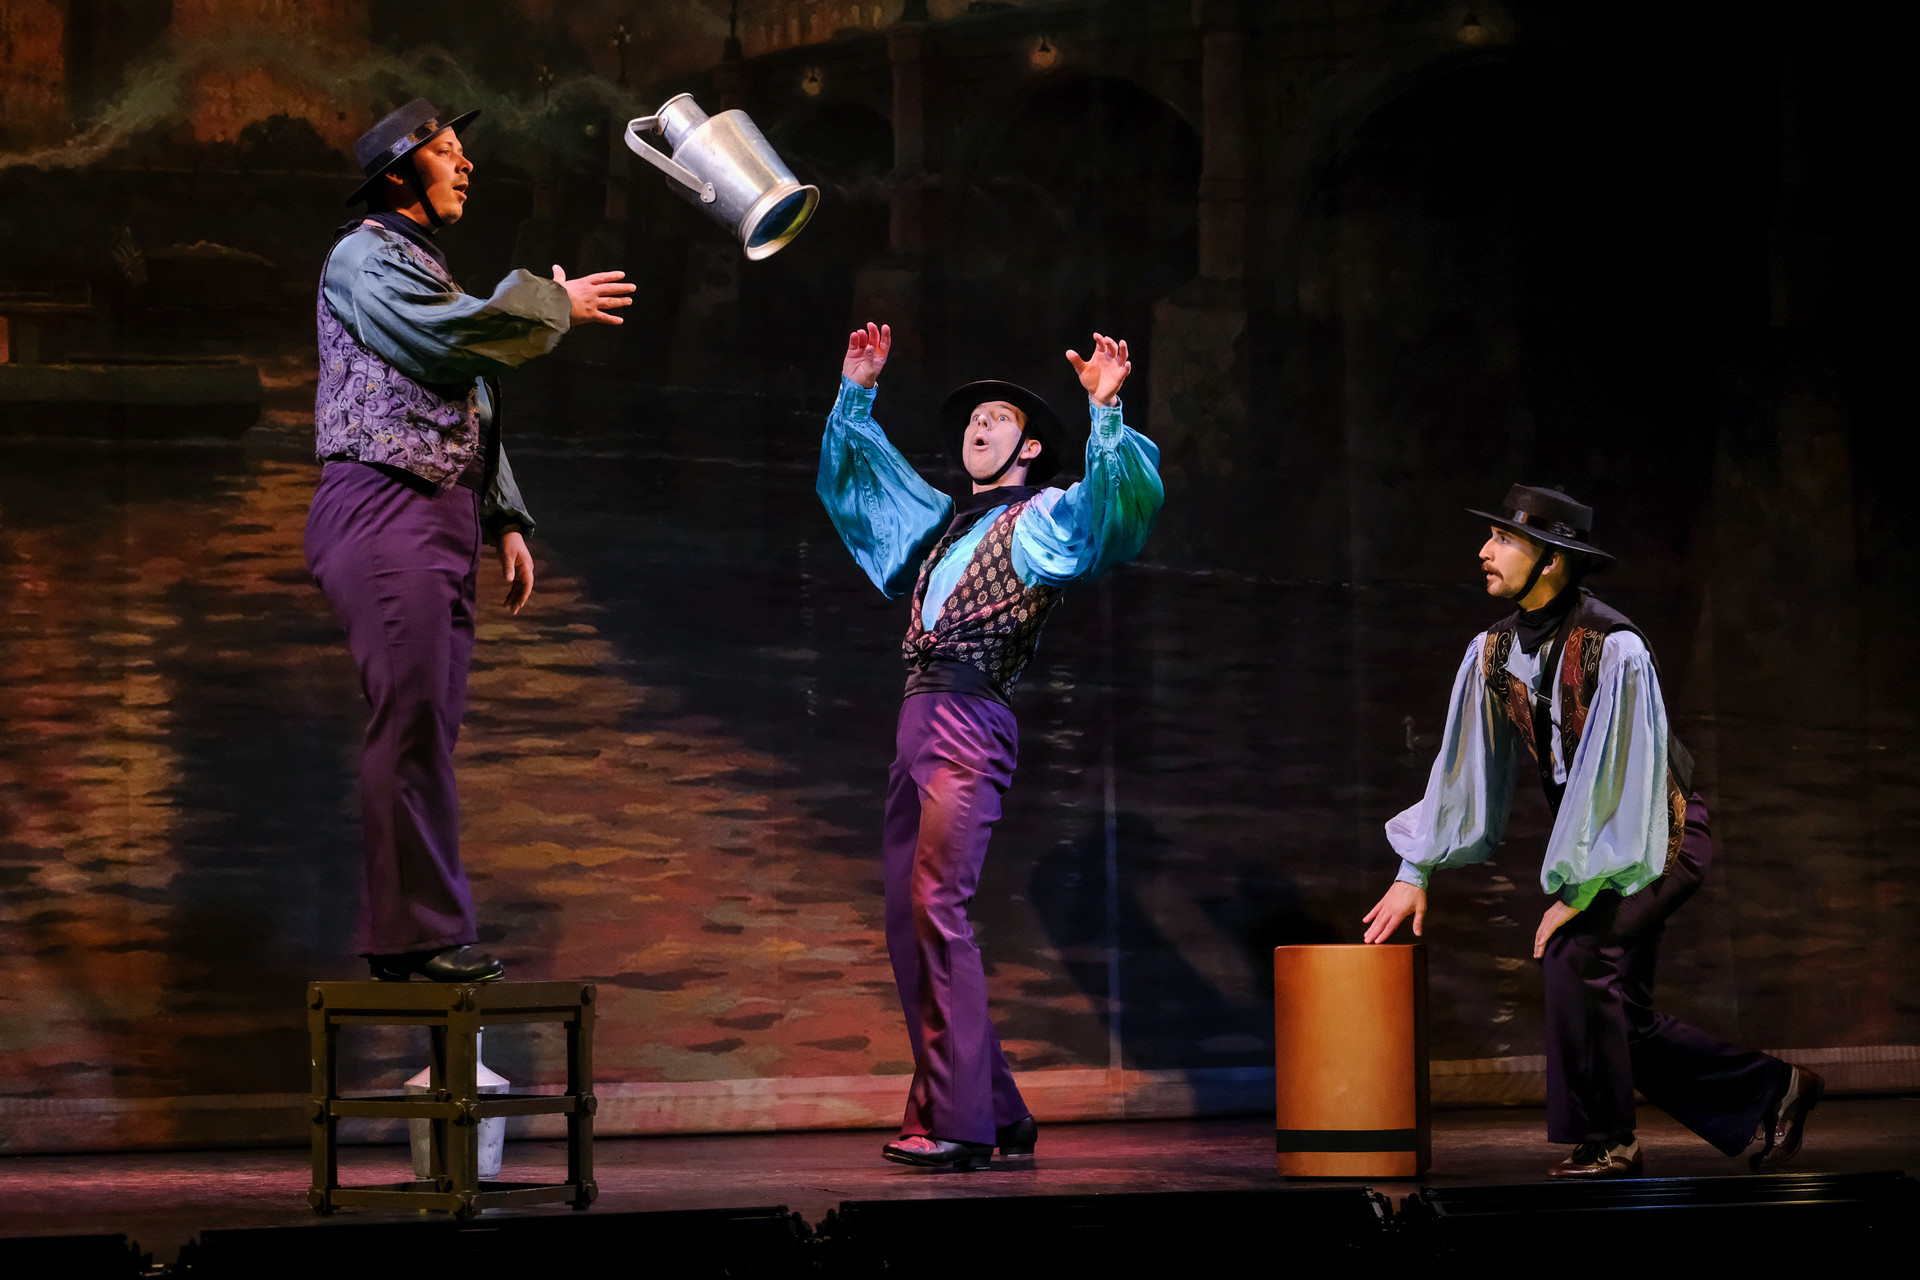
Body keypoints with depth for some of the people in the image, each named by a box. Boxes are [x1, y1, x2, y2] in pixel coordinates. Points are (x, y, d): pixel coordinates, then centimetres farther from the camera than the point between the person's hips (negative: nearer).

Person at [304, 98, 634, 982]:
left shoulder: (430, 270, 28)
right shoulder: (364, 257, -2)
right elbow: (443, 336, -18)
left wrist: (506, 520, 20)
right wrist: (553, 305, -5)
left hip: (443, 520, 9)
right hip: (385, 507, -9)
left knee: (431, 727, 6)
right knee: (412, 719, -14)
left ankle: (409, 938, 9)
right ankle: (417, 932, -15)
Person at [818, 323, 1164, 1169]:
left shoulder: (1042, 520, 5)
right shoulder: (940, 521, 26)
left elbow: (1115, 501, -15)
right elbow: (854, 473, 40)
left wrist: (1105, 414, -27)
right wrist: (858, 393, 32)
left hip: (972, 723, -8)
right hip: (919, 722, 8)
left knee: (936, 906, -18)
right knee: (908, 920, 4)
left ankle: (959, 1123, -19)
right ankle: (996, 1113, 9)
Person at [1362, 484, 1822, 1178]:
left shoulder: (1615, 649, -24)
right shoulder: (1493, 652, -3)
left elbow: (1616, 775, -25)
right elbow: (1461, 764, 3)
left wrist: (1576, 889, -24)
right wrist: (1415, 872, 0)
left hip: (1656, 833, -7)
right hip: (1582, 832, 7)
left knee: (1575, 953, -25)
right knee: (1621, 1021, 6)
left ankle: (1602, 1142, -11)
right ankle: (1772, 1091, 23)